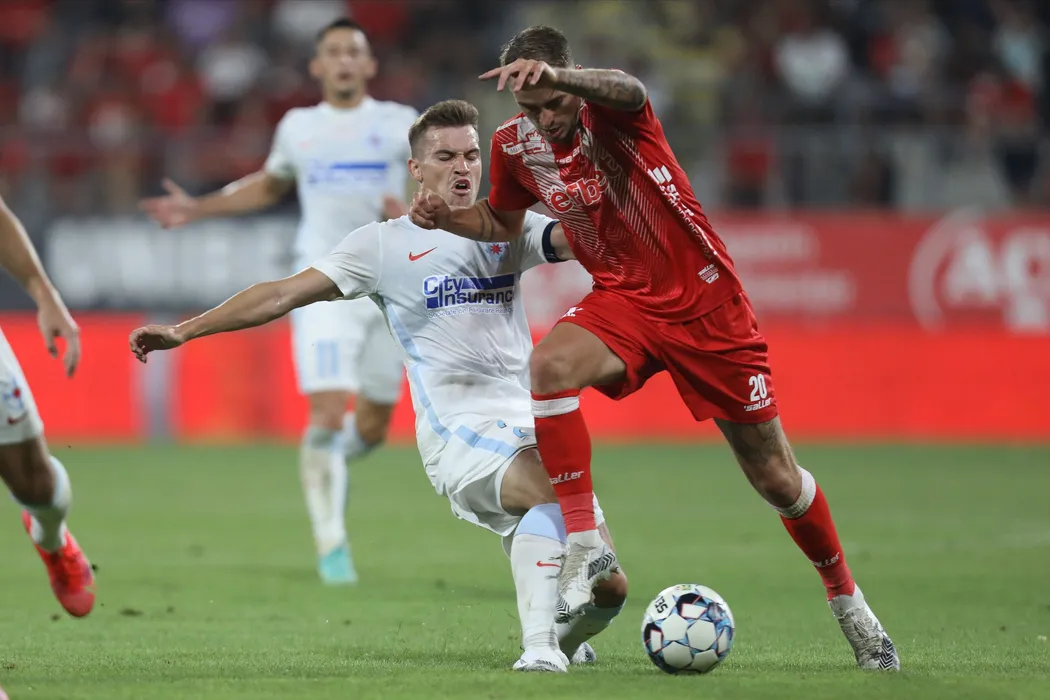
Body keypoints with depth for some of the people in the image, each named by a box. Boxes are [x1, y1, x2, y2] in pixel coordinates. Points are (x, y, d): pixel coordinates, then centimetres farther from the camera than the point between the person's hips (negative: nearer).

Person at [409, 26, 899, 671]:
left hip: (705, 301, -4)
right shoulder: (516, 145, -4)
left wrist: (558, 77, -68)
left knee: (776, 479, 3)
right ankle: (585, 546, -23)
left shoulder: (609, 112, -20)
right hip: (622, 300, 4)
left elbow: (627, 90, -47)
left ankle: (850, 604, 26)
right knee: (546, 369, -31)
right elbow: (504, 222, 16)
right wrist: (447, 217, -6)